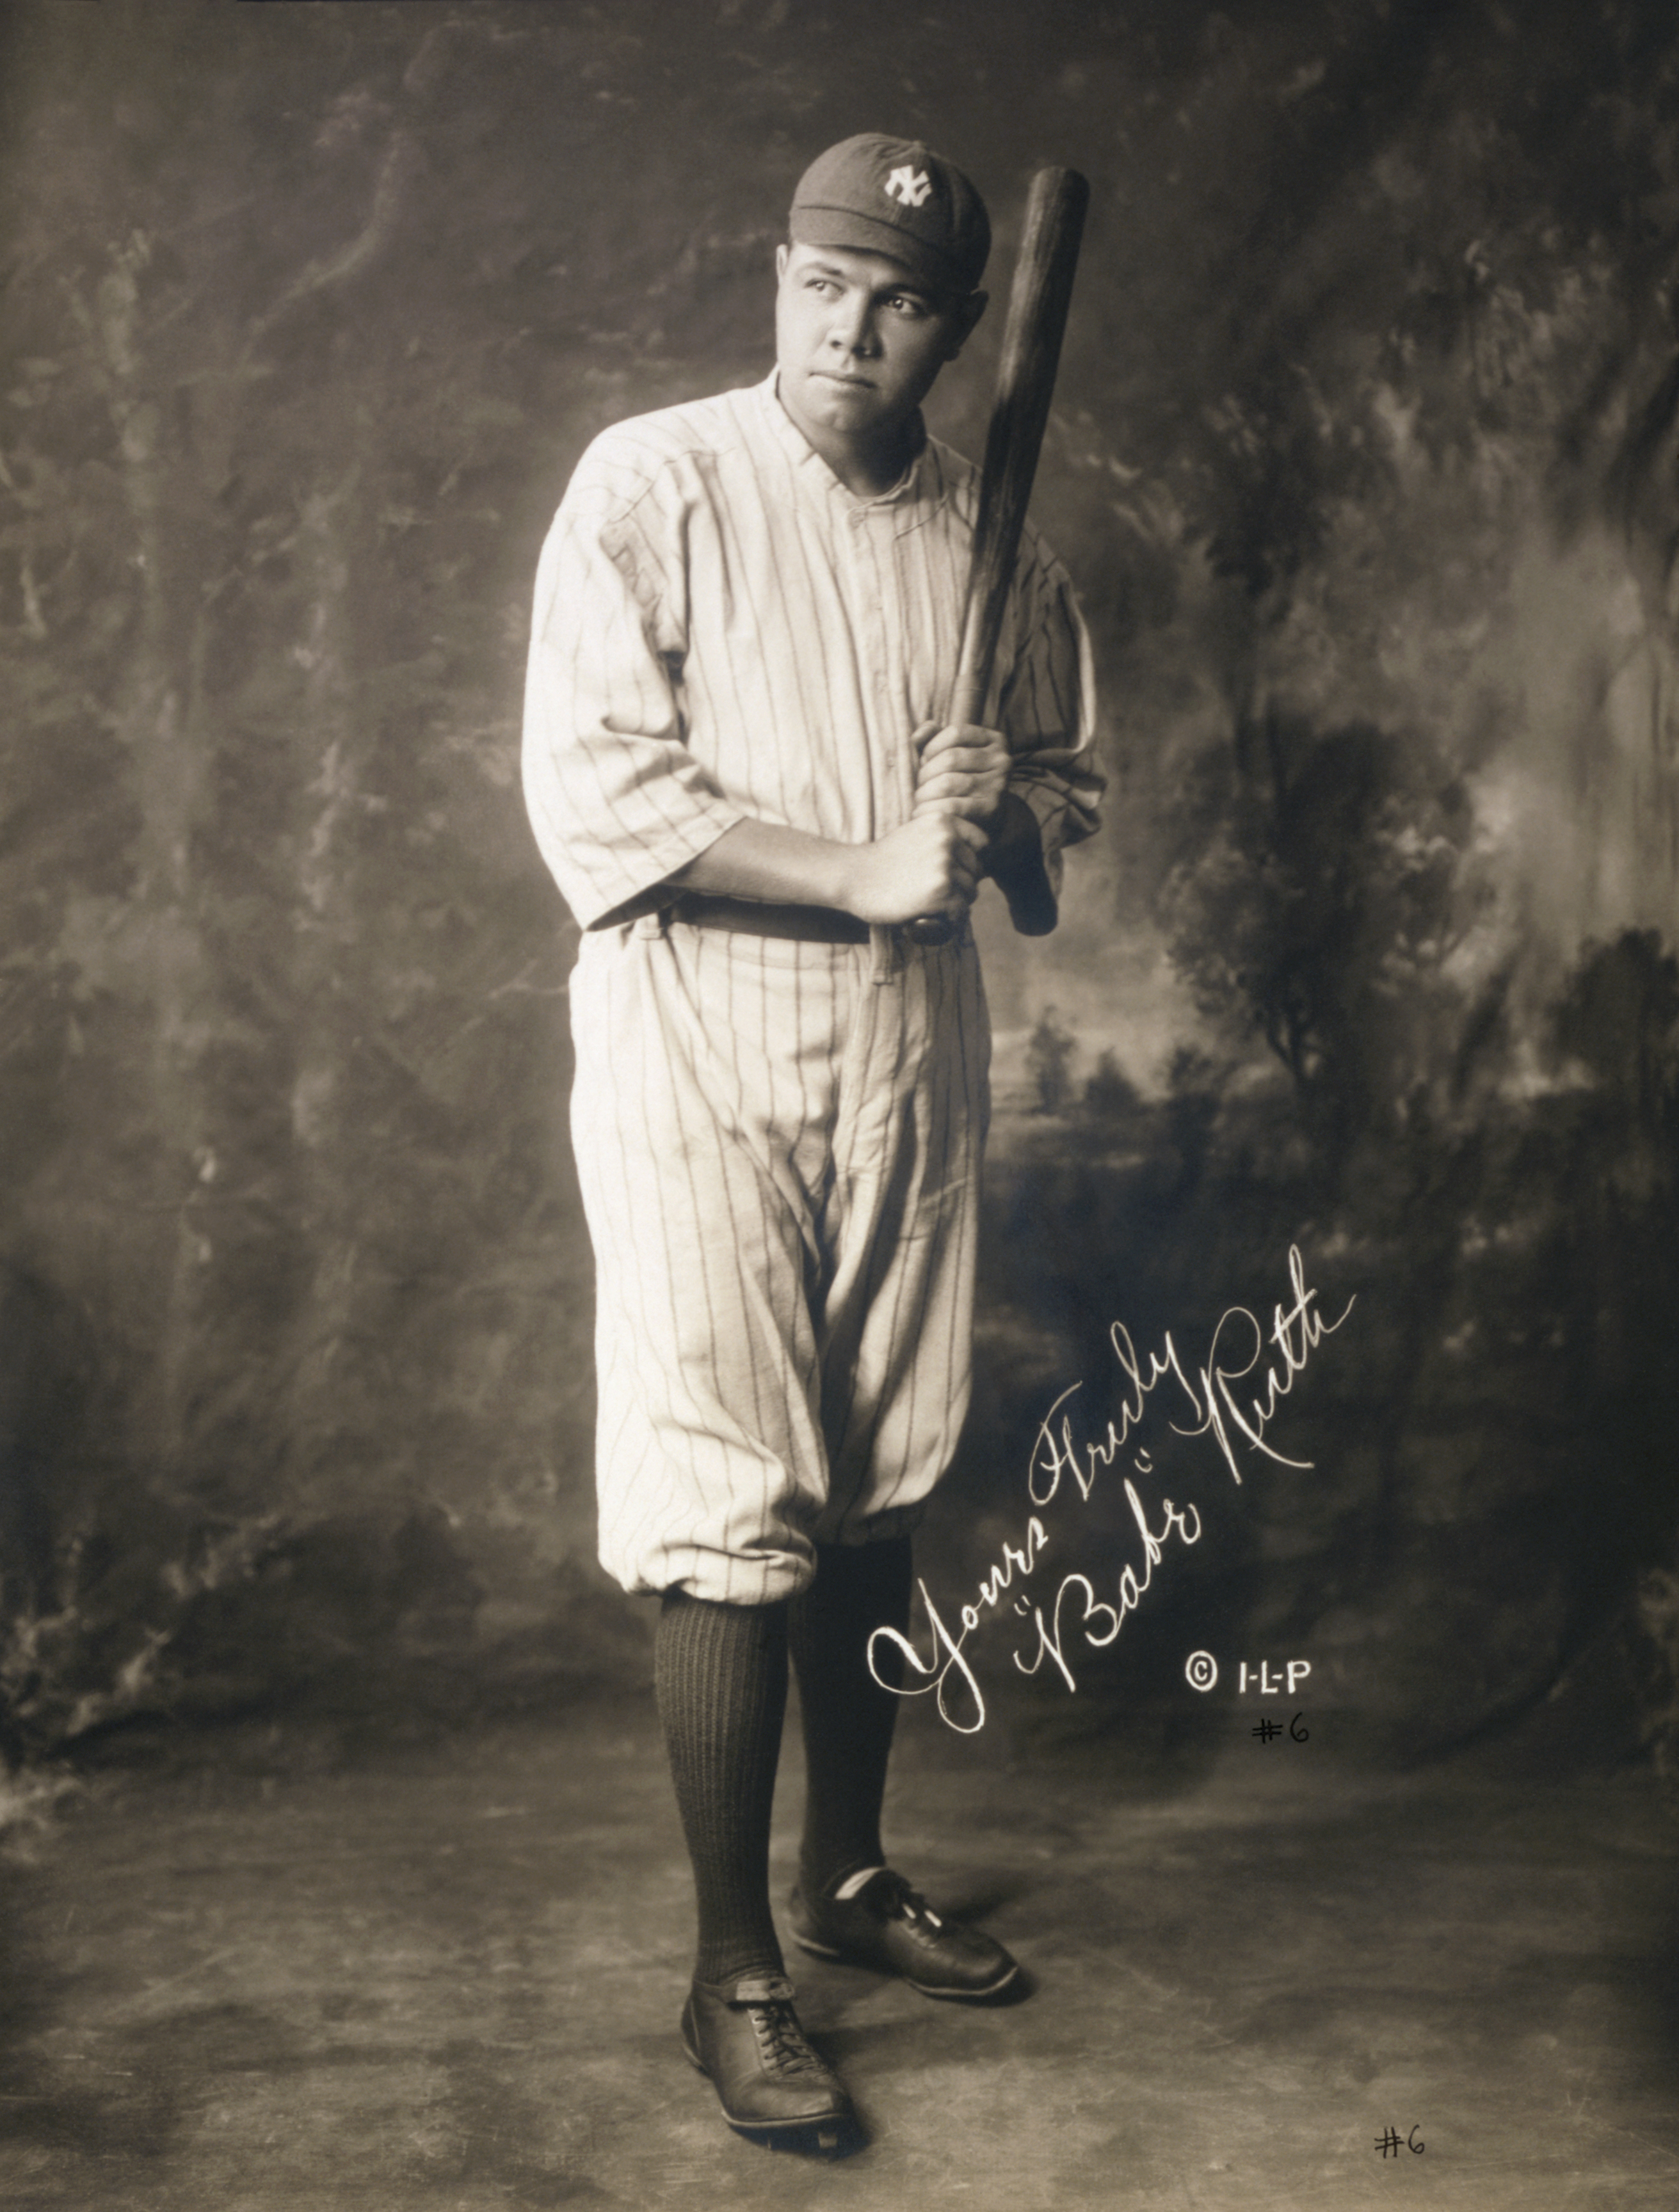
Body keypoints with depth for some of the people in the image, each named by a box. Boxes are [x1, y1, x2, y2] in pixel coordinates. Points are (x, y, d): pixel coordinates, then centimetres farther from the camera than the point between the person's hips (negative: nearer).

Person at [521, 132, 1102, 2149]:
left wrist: (1012, 801, -8)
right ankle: (733, 1975, 11)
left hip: (913, 1053, 5)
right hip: (700, 1054, -5)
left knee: (880, 1489, 13)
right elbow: (592, 792, -14)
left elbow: (1069, 788, 17)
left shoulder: (995, 532, 9)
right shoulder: (650, 486, -5)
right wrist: (867, 867, -19)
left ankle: (851, 1871, 32)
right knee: (730, 1515, -4)